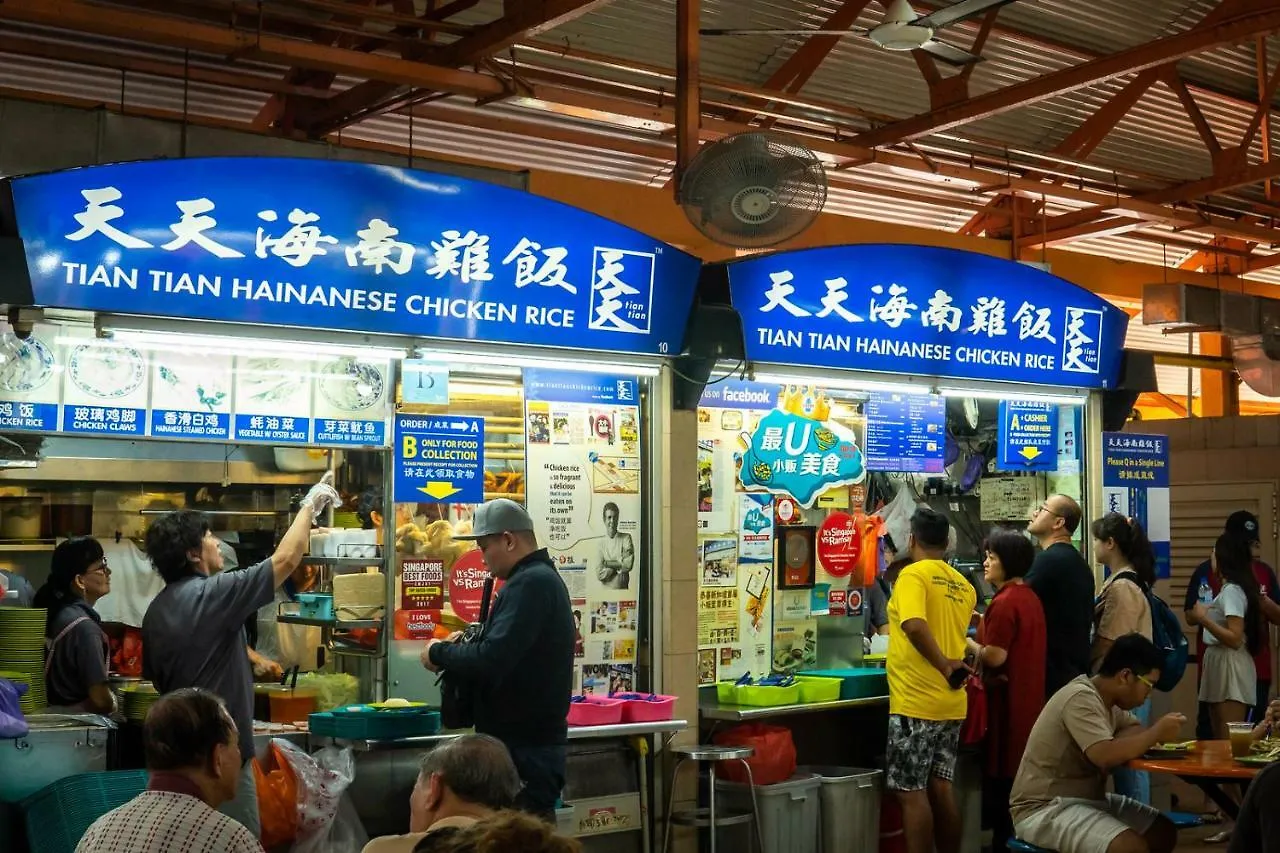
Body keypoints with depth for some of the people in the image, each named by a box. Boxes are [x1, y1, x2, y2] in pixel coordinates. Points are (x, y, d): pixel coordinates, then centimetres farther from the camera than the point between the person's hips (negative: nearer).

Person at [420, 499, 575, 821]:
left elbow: (490, 661, -26)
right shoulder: (544, 578, 16)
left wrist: (439, 653, -9)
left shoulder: (529, 583, -18)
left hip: (522, 749, -10)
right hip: (535, 741, 10)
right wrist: (462, 647, 5)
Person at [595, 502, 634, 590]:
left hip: (623, 590, 0)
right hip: (606, 591, 0)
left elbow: (628, 565, -7)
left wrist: (608, 563, -4)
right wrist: (618, 565, -8)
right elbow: (599, 575, -3)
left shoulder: (626, 538, 4)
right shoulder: (601, 543, 5)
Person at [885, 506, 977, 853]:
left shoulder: (913, 574, -11)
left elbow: (916, 627, -26)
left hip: (916, 702, -7)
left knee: (912, 793, -1)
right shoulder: (963, 585, 10)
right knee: (941, 787, 13)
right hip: (951, 702, 7)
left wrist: (944, 668, -18)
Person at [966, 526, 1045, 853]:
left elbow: (995, 657, -22)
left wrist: (969, 644, -5)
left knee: (1001, 777, -2)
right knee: (1022, 775, 14)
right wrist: (987, 629, 13)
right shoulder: (1030, 597, 11)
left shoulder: (1004, 602, -18)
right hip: (1028, 697, 9)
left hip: (1007, 700, -9)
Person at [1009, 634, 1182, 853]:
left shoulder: (1107, 699, 8)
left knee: (1164, 832, 6)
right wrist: (1157, 733, -18)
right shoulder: (1081, 699, -22)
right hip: (1045, 808, -10)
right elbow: (1106, 756, -32)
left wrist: (1152, 737, -10)